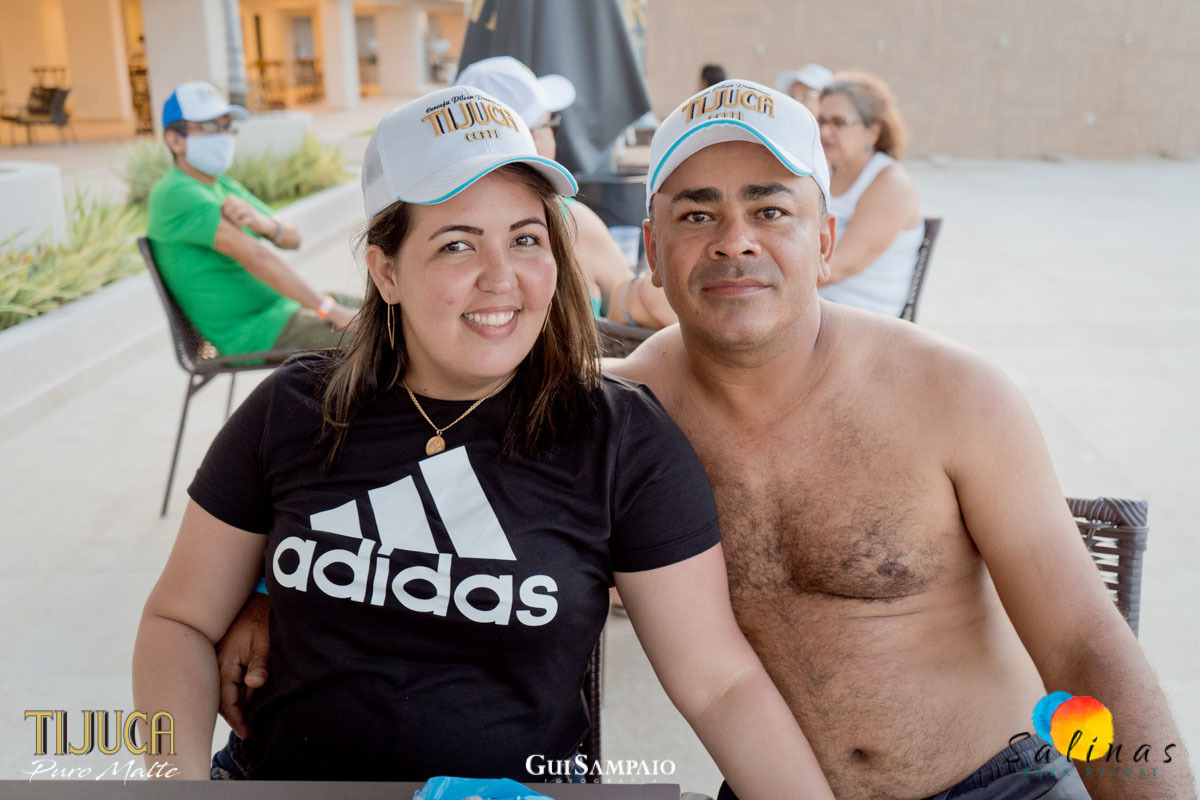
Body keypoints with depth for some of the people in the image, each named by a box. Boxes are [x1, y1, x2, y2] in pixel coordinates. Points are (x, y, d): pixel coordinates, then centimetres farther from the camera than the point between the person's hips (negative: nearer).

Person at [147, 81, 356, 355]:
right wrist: (329, 309, -25)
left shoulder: (222, 185, 14)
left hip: (282, 303, 9)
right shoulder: (177, 193, -16)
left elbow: (292, 238, 8)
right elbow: (255, 256, -25)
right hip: (256, 333, -9)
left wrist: (263, 223, -16)